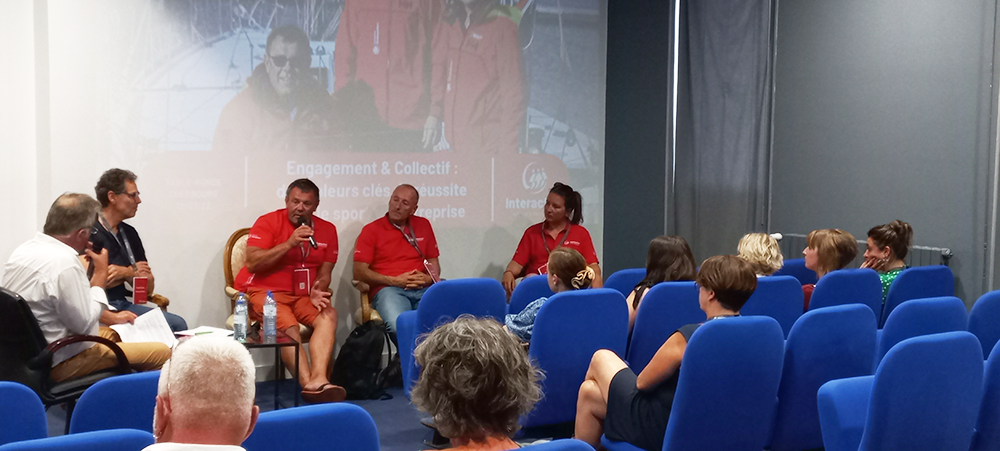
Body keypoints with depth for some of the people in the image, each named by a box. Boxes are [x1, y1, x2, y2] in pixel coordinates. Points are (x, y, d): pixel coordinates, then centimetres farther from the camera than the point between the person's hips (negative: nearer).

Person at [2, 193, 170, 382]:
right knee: (162, 352, -10)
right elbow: (84, 324, -20)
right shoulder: (64, 263, -27)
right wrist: (101, 275, -11)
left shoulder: (22, 251, 5)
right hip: (60, 363, -11)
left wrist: (111, 317, 19)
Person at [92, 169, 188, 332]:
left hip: (125, 304, 7)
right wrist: (131, 272, -2)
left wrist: (124, 273, -6)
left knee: (178, 324, -15)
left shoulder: (129, 233, 16)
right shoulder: (89, 233, -6)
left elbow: (148, 287, 15)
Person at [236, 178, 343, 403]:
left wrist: (317, 291, -13)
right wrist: (289, 243, -19)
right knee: (289, 327, -32)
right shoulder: (268, 222, -3)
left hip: (302, 295, 4)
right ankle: (309, 383, -35)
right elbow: (252, 263, -13)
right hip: (266, 292, -4)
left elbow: (324, 272, 9)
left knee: (329, 315, -26)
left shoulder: (327, 230, 9)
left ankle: (318, 379, -41)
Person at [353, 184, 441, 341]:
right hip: (388, 289, -3)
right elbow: (359, 271, 2)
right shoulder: (371, 230, 9)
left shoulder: (423, 225, 21)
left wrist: (429, 278, 0)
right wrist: (394, 281, -7)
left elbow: (433, 262, 23)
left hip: (423, 289, 3)